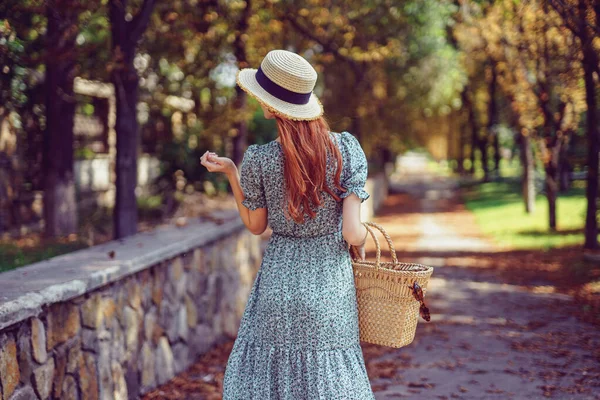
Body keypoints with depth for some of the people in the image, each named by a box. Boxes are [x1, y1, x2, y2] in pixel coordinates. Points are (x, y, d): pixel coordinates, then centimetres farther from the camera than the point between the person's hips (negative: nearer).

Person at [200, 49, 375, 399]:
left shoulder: (258, 160, -11)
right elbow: (352, 232, -12)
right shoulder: (347, 148, -9)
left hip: (280, 281, -1)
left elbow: (256, 226, 4)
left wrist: (230, 172, 9)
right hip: (332, 282, 1)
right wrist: (361, 242, 11)